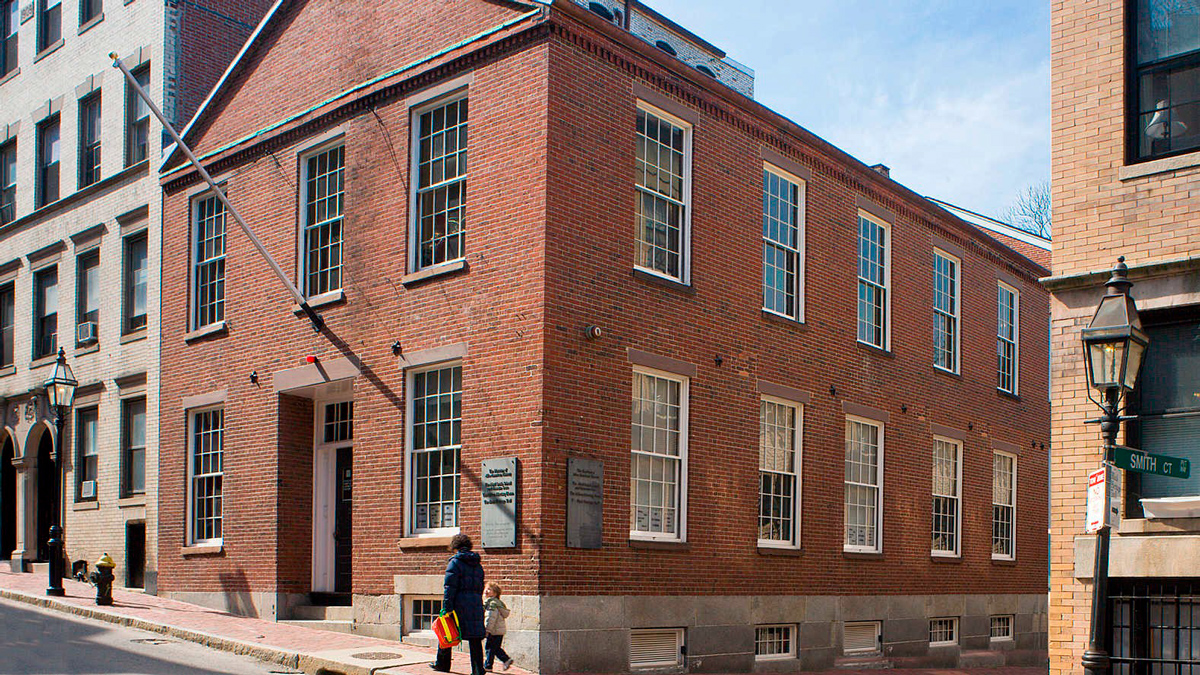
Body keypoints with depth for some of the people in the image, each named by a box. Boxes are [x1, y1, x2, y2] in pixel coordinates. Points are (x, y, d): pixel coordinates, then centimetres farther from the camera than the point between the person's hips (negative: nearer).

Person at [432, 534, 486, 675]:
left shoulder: (455, 562, -4)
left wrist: (446, 607, -14)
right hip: (476, 604, 5)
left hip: (459, 604, -5)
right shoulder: (477, 565, 16)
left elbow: (450, 587, -11)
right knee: (475, 637, 4)